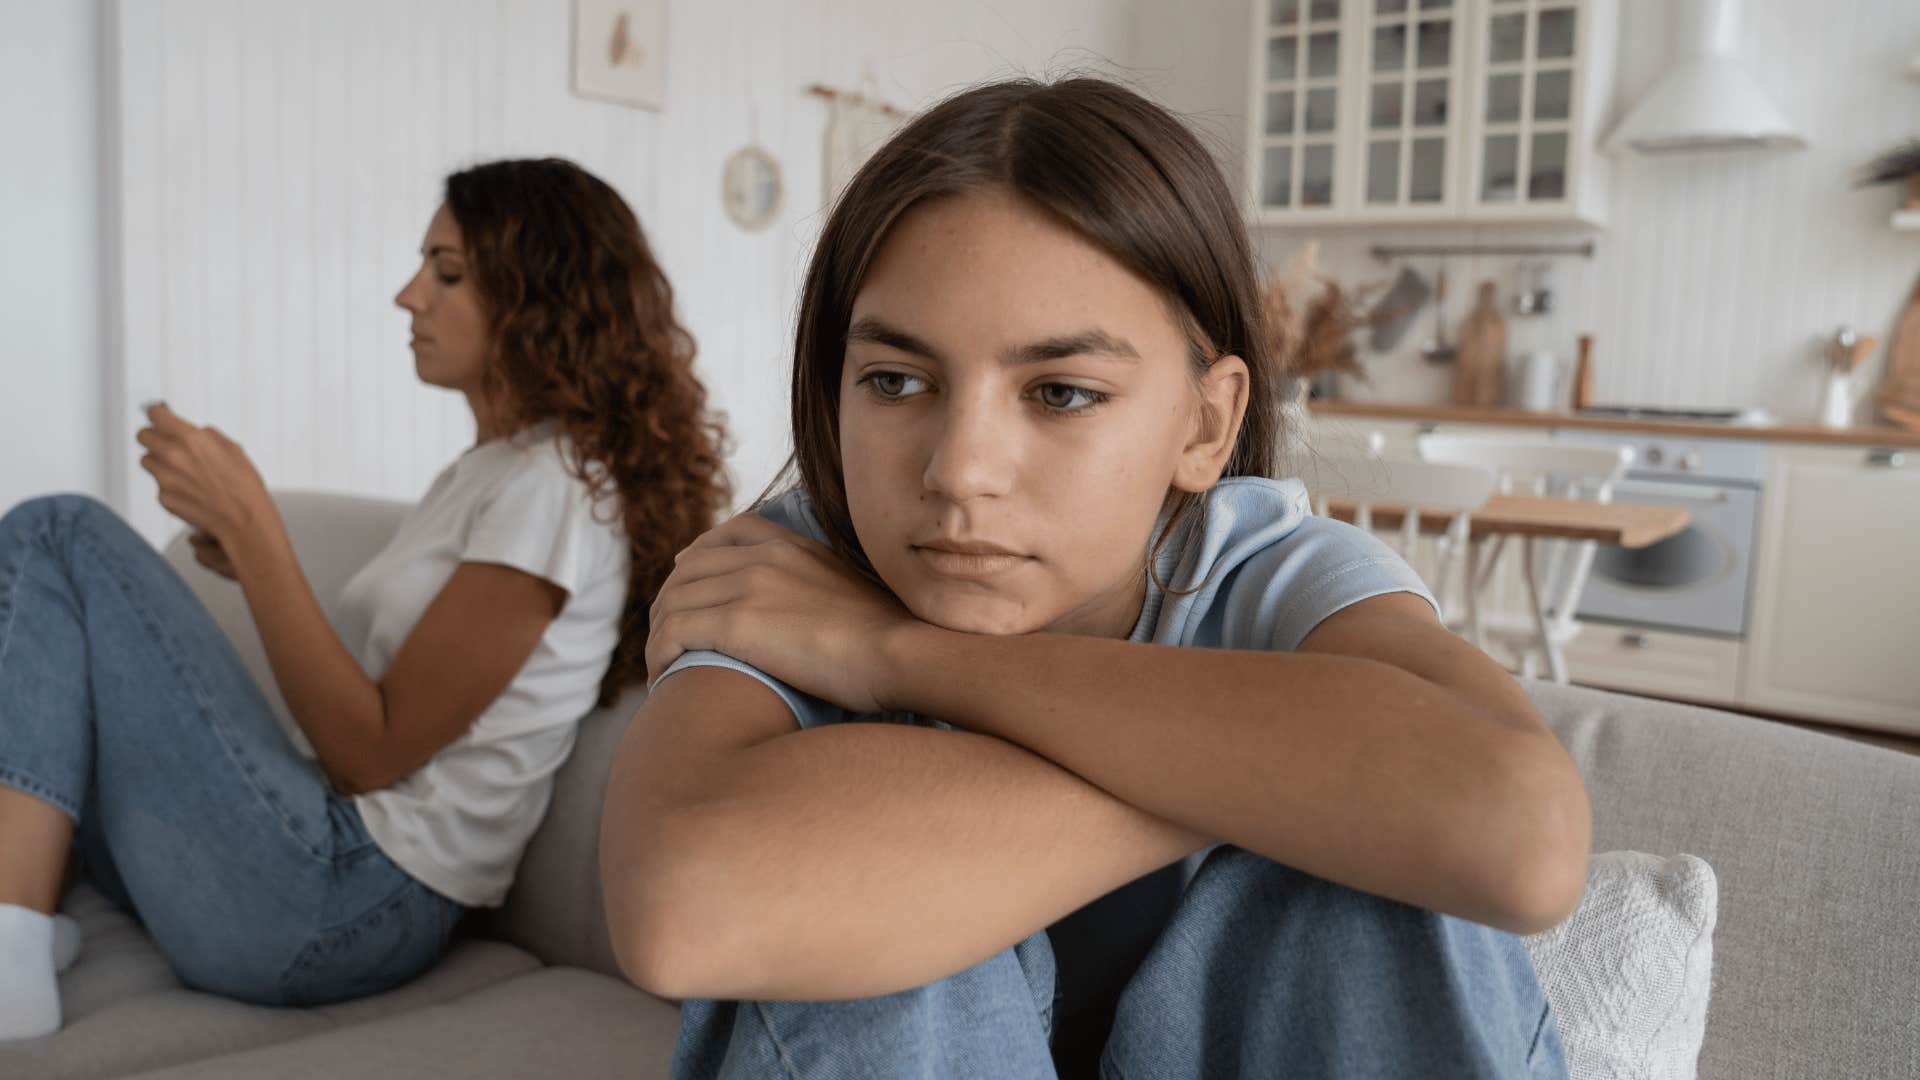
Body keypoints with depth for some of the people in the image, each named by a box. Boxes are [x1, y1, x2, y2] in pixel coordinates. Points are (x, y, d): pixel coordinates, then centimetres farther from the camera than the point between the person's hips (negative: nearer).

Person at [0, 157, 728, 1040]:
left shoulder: (554, 485, -14)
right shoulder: (492, 468, 17)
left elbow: (371, 750, -15)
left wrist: (249, 523, -15)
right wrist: (257, 562, 4)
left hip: (348, 899, -9)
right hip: (328, 844, 9)